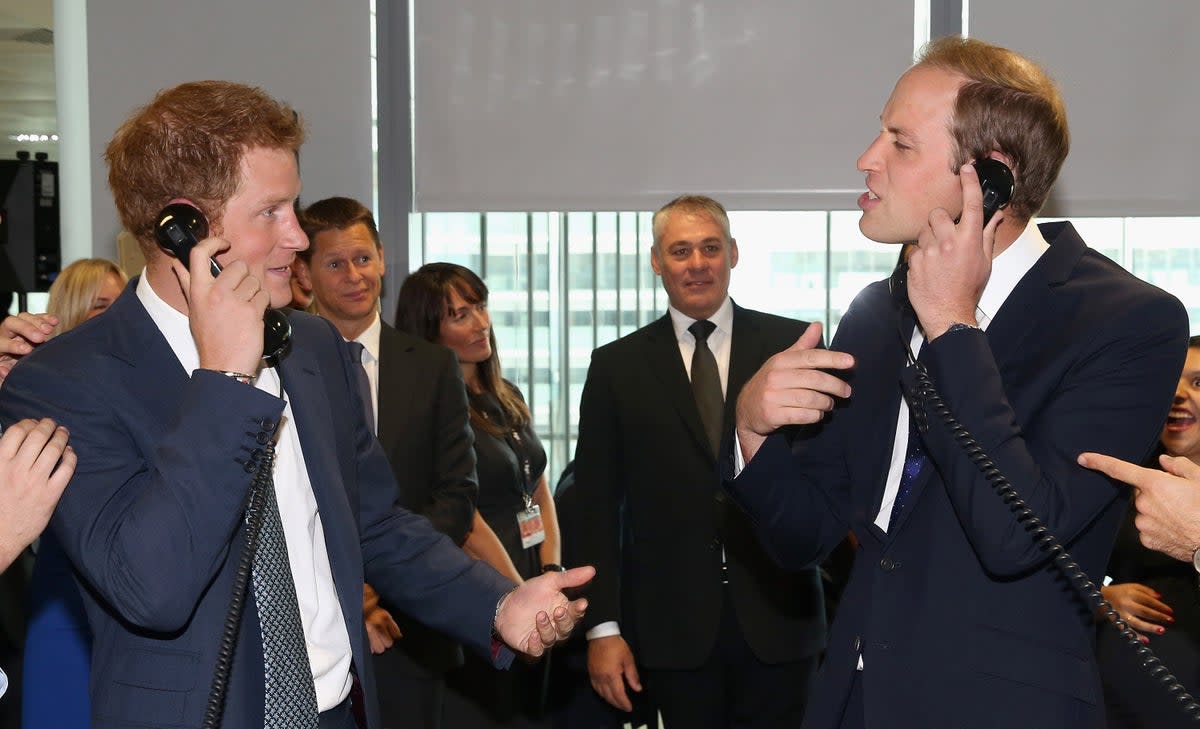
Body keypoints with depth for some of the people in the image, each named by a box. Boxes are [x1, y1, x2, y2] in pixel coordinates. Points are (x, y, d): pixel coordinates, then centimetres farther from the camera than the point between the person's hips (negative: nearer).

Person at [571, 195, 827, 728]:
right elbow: (596, 505, 3)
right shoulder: (617, 366, 5)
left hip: (777, 619, 0)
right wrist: (603, 628, -2)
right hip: (672, 626, 0)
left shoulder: (792, 344, 3)